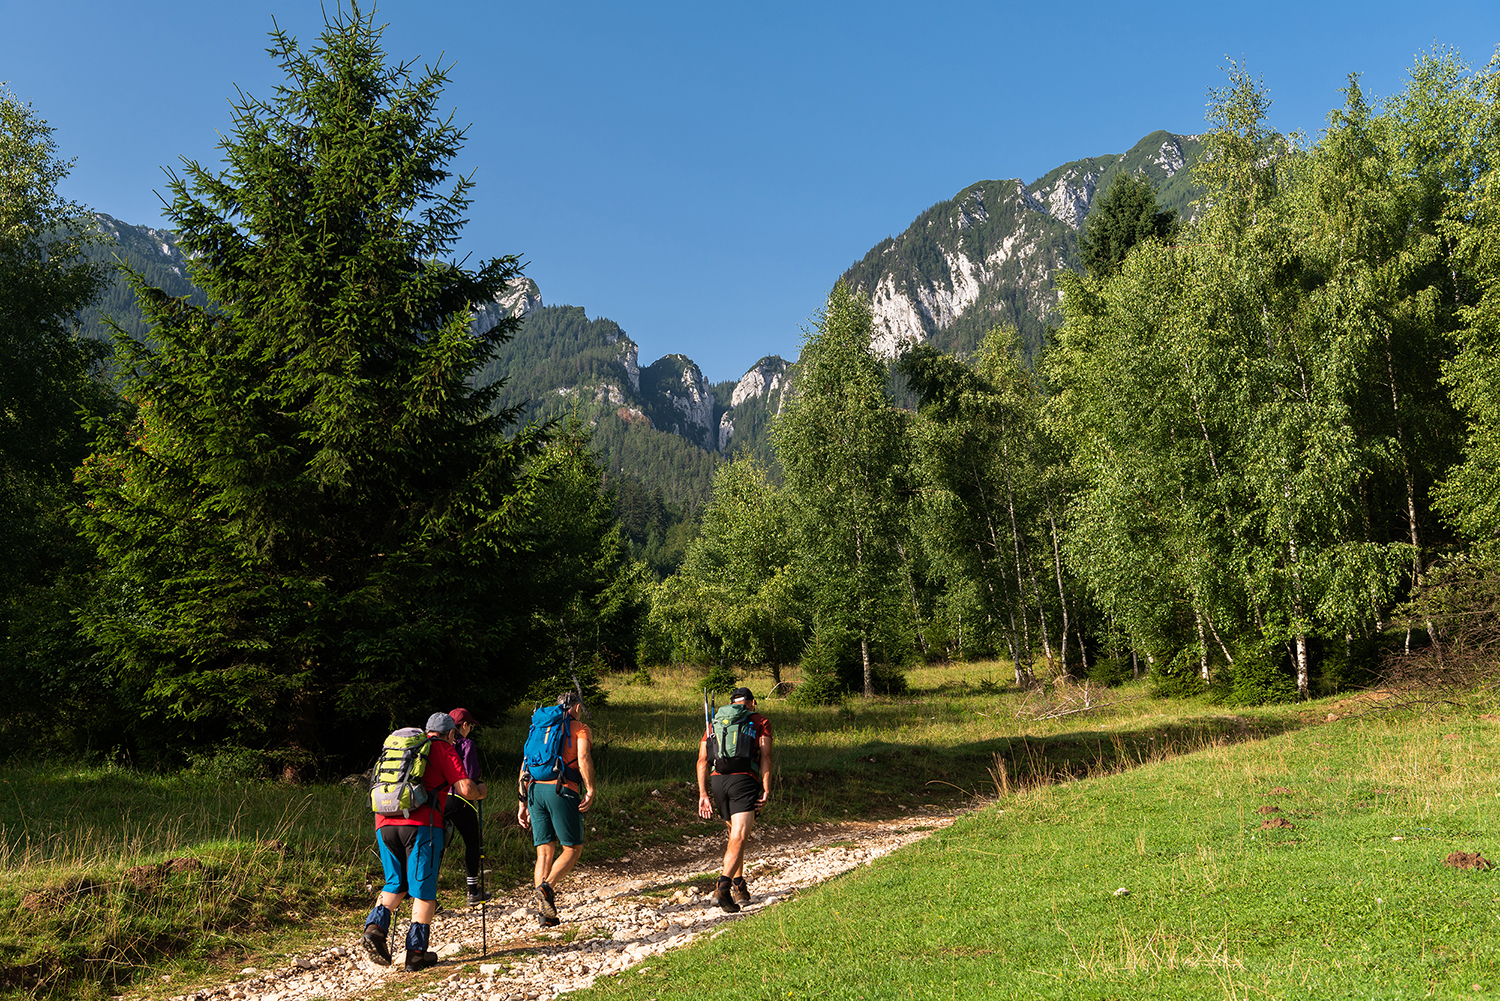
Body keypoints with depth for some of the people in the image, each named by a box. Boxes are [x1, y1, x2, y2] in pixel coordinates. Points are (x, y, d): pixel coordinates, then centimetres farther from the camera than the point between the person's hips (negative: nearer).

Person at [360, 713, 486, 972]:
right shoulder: (444, 749, 7)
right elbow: (465, 789, -3)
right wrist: (480, 792, 19)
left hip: (384, 823, 5)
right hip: (420, 824, -5)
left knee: (395, 884, 20)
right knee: (423, 889, 4)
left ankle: (375, 927, -1)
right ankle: (416, 953, 4)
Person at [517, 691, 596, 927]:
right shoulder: (580, 728, 8)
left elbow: (525, 765, 18)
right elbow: (583, 758, -11)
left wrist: (523, 803, 18)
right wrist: (590, 791, -10)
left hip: (535, 789, 5)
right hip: (562, 791, -5)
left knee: (545, 852, 8)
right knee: (573, 849, 6)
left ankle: (545, 914, 3)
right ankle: (547, 887, -18)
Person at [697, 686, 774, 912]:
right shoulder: (760, 722, 12)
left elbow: (702, 760, 12)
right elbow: (765, 757, -1)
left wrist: (703, 794, 11)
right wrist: (766, 791, -5)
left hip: (718, 781, 5)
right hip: (745, 781, -4)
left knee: (734, 834, 22)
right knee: (739, 838, -11)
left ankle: (739, 886, 25)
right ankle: (723, 887, -28)